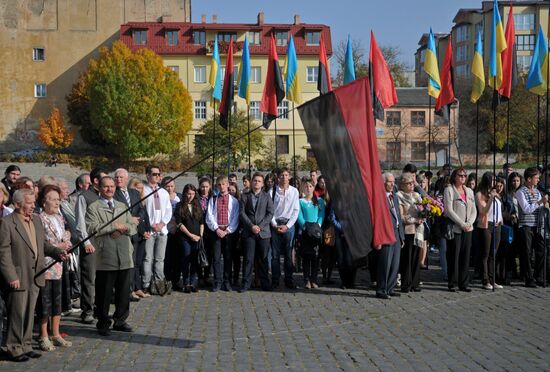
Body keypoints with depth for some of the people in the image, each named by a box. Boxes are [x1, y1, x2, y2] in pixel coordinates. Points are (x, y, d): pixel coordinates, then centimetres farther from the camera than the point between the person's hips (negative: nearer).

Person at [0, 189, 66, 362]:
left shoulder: (36, 221, 12)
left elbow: (43, 244, 19)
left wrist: (57, 252, 1)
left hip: (35, 277, 7)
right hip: (18, 278, -7)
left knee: (29, 313, 14)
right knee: (17, 314, 1)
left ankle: (26, 346, 26)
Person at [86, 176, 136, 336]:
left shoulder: (122, 206, 19)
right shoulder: (93, 208, 1)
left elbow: (133, 228, 13)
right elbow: (93, 228, -15)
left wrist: (122, 229, -8)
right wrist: (115, 226, -11)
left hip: (125, 257, 5)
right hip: (105, 257, -5)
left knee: (124, 291, 10)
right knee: (104, 293, 2)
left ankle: (120, 320, 24)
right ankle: (103, 324, 14)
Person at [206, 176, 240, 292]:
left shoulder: (234, 200, 6)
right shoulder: (212, 200, 9)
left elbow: (235, 218, 1)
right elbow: (209, 216, 2)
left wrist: (227, 230, -9)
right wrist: (216, 229, -10)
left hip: (229, 232, 0)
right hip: (216, 231, 1)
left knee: (228, 258, 3)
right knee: (216, 258, -1)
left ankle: (227, 282, 11)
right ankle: (217, 282, 4)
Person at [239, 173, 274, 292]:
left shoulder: (267, 197, 9)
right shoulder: (245, 196, 10)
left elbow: (270, 213, 1)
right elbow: (242, 213, 2)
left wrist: (260, 226, -10)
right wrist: (251, 226, -11)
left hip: (263, 232, 0)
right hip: (249, 232, 0)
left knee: (263, 259, 4)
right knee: (248, 258, -1)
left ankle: (265, 283, 11)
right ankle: (246, 284, 4)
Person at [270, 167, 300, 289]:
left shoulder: (294, 191, 4)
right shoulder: (273, 191, 2)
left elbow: (296, 210, 2)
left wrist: (287, 225, -5)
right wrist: (274, 224, -8)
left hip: (288, 224, 0)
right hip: (275, 224, 0)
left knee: (288, 254, 2)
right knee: (275, 253, 2)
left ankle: (289, 280, 10)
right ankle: (275, 280, 8)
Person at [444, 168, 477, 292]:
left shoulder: (469, 191, 15)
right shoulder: (449, 190, -2)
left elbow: (474, 210, 13)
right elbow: (449, 210, -11)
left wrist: (469, 223, -5)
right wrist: (462, 224, -14)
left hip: (468, 229, 5)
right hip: (455, 229, -5)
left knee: (466, 256, 5)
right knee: (454, 256, -3)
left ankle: (464, 283, 11)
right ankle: (452, 283, 5)